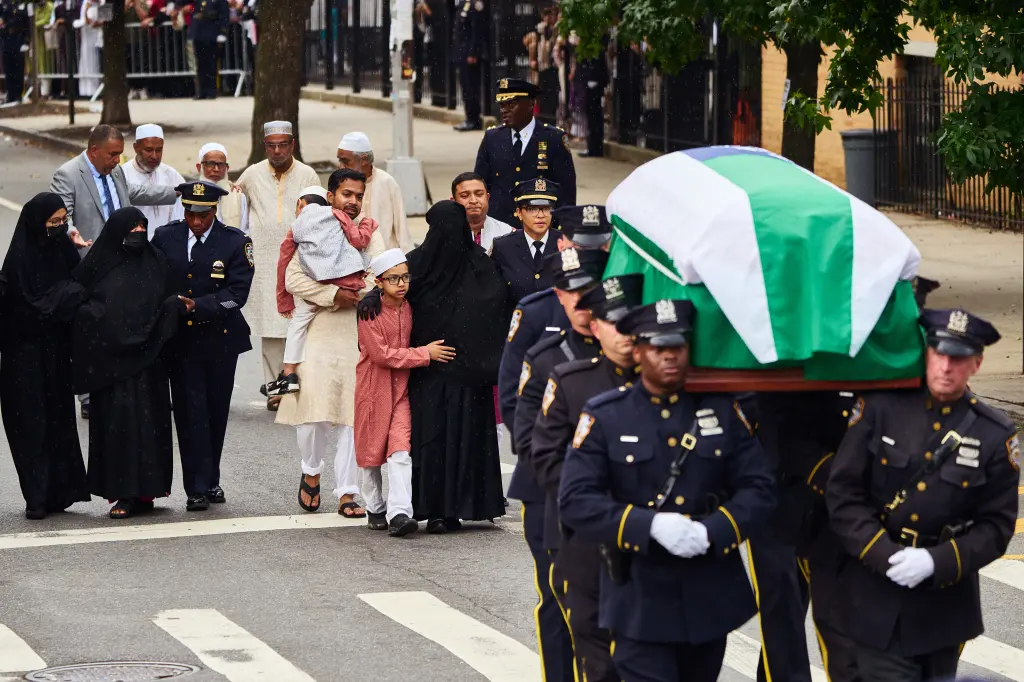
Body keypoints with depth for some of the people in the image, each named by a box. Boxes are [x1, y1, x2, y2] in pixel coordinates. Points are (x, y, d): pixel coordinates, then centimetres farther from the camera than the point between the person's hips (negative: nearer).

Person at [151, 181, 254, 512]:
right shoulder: (165, 237, 3)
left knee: (216, 413, 9)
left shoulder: (235, 242, -2)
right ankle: (198, 488, -3)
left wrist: (198, 305, -19)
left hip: (219, 339, 0)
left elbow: (237, 293, -10)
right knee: (190, 414, -5)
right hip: (180, 339, 0)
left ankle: (210, 481, 24)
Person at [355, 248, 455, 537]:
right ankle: (375, 510, 26)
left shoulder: (409, 309, 5)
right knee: (371, 450, 9)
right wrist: (425, 353, -17)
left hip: (402, 388, 3)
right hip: (373, 387, -3)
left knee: (401, 449, -11)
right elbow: (381, 353, -19)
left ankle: (399, 513, -19)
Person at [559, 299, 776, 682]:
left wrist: (711, 531, -18)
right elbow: (575, 501, -10)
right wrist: (650, 525, -24)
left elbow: (758, 489, 2)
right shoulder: (604, 417, -2)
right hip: (641, 600, -3)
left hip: (710, 596, 4)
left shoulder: (722, 410, 6)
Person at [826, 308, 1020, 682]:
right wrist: (883, 554, -17)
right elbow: (842, 494, -5)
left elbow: (996, 526, -4)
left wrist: (937, 562, -19)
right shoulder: (880, 409, -4)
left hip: (946, 604, 2)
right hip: (878, 598, -1)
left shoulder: (996, 436, -3)